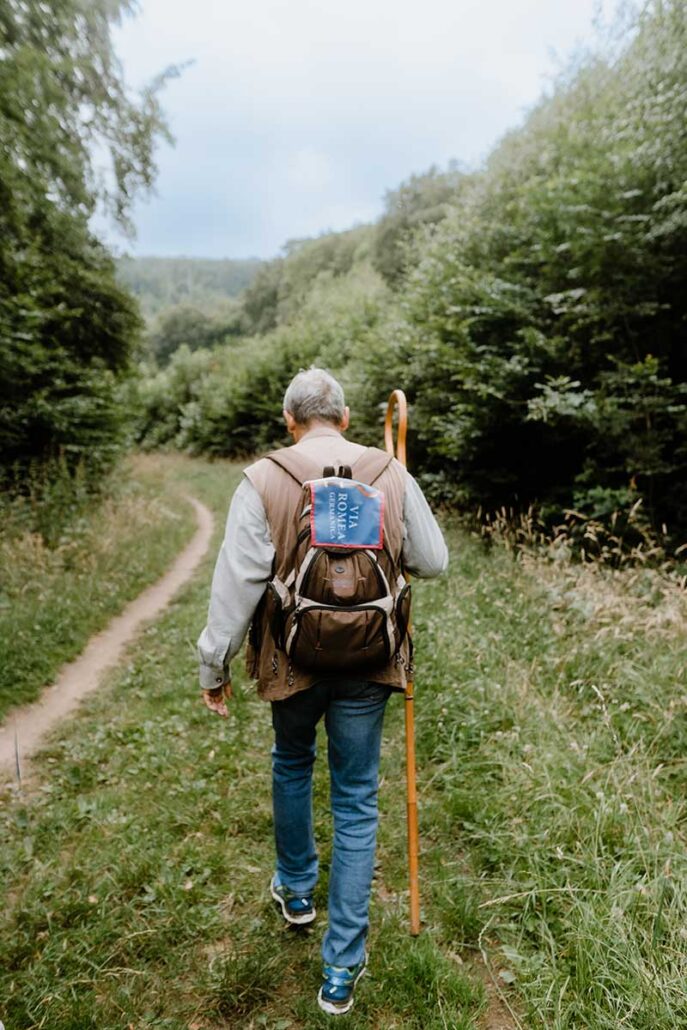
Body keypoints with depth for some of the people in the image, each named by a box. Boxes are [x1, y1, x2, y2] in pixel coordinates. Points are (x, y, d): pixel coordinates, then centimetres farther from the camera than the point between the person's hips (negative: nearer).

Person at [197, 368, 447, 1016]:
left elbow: (237, 581, -13)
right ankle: (342, 969, 26)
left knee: (291, 765, 28)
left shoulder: (264, 480, -12)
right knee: (356, 802, 14)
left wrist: (214, 665, -3)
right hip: (369, 667, 1)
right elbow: (433, 562, 2)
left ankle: (295, 890, 50)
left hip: (294, 662, 0)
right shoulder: (393, 475, -5)